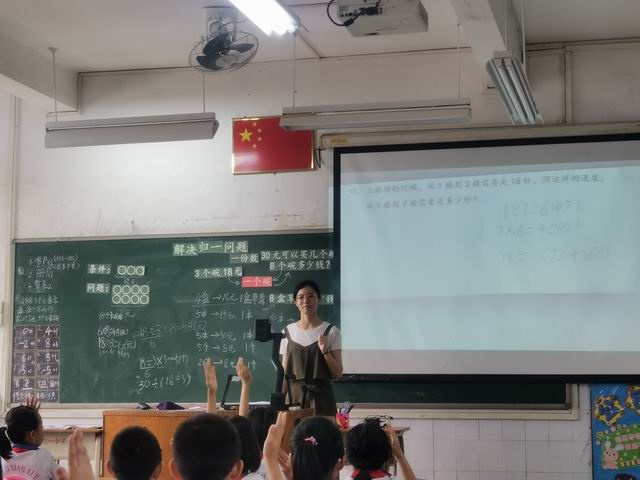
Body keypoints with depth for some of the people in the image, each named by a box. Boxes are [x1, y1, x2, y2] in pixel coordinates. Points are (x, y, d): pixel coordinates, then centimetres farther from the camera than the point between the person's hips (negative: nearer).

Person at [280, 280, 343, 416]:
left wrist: (325, 351, -15)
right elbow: (284, 372, 10)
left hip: (321, 395, -2)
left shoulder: (331, 331, -1)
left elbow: (338, 374, -2)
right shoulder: (288, 332, 6)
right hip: (295, 395, 2)